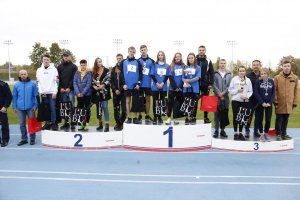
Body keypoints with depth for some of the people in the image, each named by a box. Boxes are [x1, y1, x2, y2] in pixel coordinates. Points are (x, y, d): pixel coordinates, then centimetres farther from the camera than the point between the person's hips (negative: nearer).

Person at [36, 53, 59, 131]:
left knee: (53, 108, -5)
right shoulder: (39, 70, 11)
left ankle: (54, 123, 3)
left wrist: (55, 92, -10)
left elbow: (56, 81, -4)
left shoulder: (54, 69, 0)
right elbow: (38, 82, 10)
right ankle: (48, 123, 16)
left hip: (52, 92, -3)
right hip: (43, 93, 4)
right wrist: (41, 91, -1)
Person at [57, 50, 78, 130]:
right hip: (62, 90, 3)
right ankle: (66, 122, 11)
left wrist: (69, 88, -10)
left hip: (70, 90, -3)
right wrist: (60, 88, -3)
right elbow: (58, 78, 10)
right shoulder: (60, 67, 16)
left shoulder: (74, 66, 6)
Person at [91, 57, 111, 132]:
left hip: (104, 92, -4)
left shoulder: (106, 70, 0)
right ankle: (100, 124, 20)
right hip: (96, 92, 4)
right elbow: (92, 81, 12)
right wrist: (94, 86, -7)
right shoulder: (94, 72, 11)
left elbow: (108, 80, -7)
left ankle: (107, 125, -7)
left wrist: (102, 85, -17)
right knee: (98, 108, 9)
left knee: (105, 107, -9)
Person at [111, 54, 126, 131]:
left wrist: (120, 89, -13)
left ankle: (121, 123, 7)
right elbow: (111, 81, 10)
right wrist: (115, 89, -4)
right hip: (115, 92, 4)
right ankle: (117, 123, 18)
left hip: (123, 92, -4)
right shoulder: (113, 69, 14)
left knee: (124, 109, -6)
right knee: (116, 109, 7)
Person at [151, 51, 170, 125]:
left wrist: (162, 83, -10)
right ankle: (155, 117, 6)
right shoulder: (154, 65, 4)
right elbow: (152, 75, -2)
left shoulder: (167, 66, 9)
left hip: (163, 87, 2)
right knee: (155, 102, -1)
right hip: (155, 87, -2)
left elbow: (167, 76, 3)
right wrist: (157, 83, -12)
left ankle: (160, 117, 14)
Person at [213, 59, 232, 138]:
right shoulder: (215, 74, 3)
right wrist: (219, 94, -12)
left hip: (225, 97, 2)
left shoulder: (229, 74, 8)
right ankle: (216, 130, 6)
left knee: (224, 115, 5)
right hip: (217, 97, -2)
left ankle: (222, 130, 15)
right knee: (217, 114, 1)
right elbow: (214, 85, -3)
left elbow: (229, 86, 1)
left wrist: (223, 93, -11)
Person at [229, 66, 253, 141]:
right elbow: (230, 90, 1)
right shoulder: (234, 79, 2)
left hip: (245, 101, 2)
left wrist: (246, 96, -13)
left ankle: (240, 133, 17)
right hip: (235, 100, -2)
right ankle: (235, 133, 9)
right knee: (235, 116, 0)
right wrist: (237, 90, -13)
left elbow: (250, 91, 4)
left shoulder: (248, 80, 7)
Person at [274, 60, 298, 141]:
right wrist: (275, 101, -8)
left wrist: (295, 102, 5)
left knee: (286, 120, 12)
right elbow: (274, 90, -3)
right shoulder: (277, 78, -4)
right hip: (280, 103, -2)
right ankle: (278, 134, 16)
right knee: (279, 119, 4)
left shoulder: (295, 78, 4)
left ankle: (284, 134, 25)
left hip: (289, 103, 3)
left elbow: (296, 91, 7)